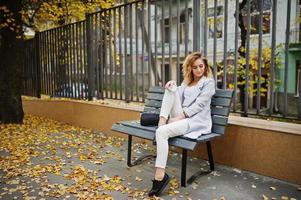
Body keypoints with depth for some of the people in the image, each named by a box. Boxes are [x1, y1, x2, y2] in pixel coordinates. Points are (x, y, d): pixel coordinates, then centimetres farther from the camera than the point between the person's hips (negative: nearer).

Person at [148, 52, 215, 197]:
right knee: (171, 88, -10)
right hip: (181, 116, 6)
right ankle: (162, 120, -19)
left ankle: (160, 175, -28)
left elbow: (199, 104, -10)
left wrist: (181, 116, -19)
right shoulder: (186, 82, 23)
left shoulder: (209, 82, 4)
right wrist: (173, 86, -7)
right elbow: (179, 99, 12)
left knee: (162, 131, -30)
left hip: (197, 120, -6)